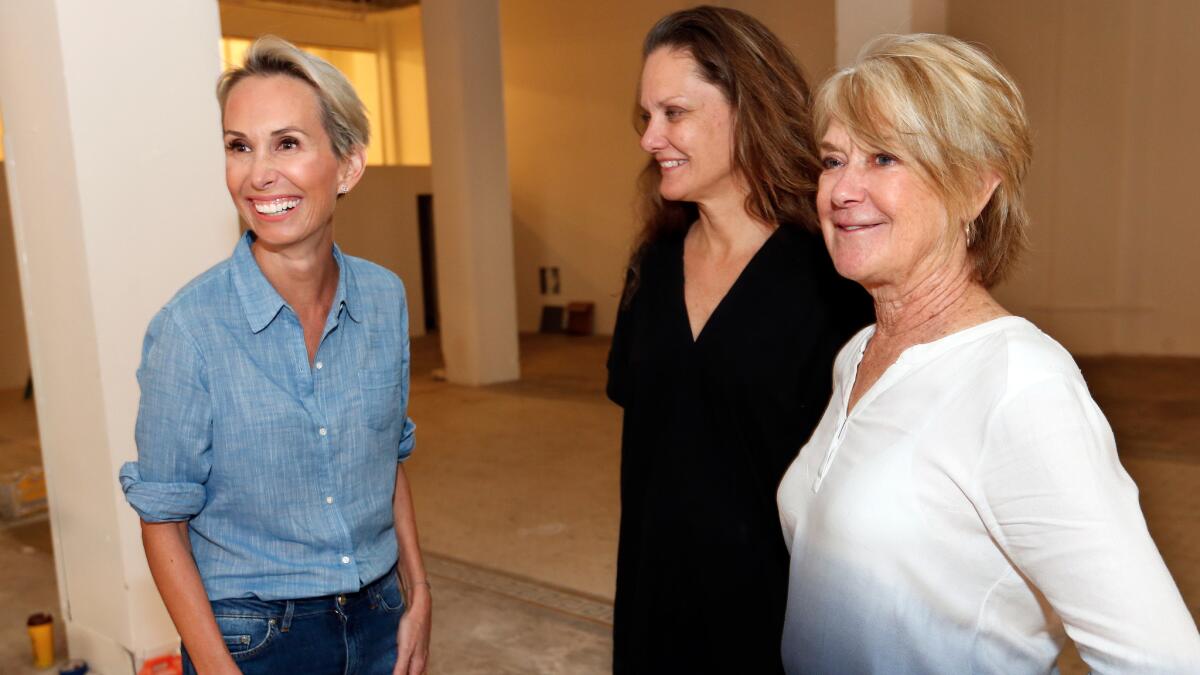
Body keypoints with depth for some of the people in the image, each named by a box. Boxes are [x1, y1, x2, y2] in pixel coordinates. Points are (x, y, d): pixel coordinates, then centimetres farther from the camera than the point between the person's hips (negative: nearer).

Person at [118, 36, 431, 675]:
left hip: (378, 616, 4)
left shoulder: (384, 296, -6)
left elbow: (390, 460, 5)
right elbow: (162, 517, -10)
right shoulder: (190, 326, -18)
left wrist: (417, 596, 5)